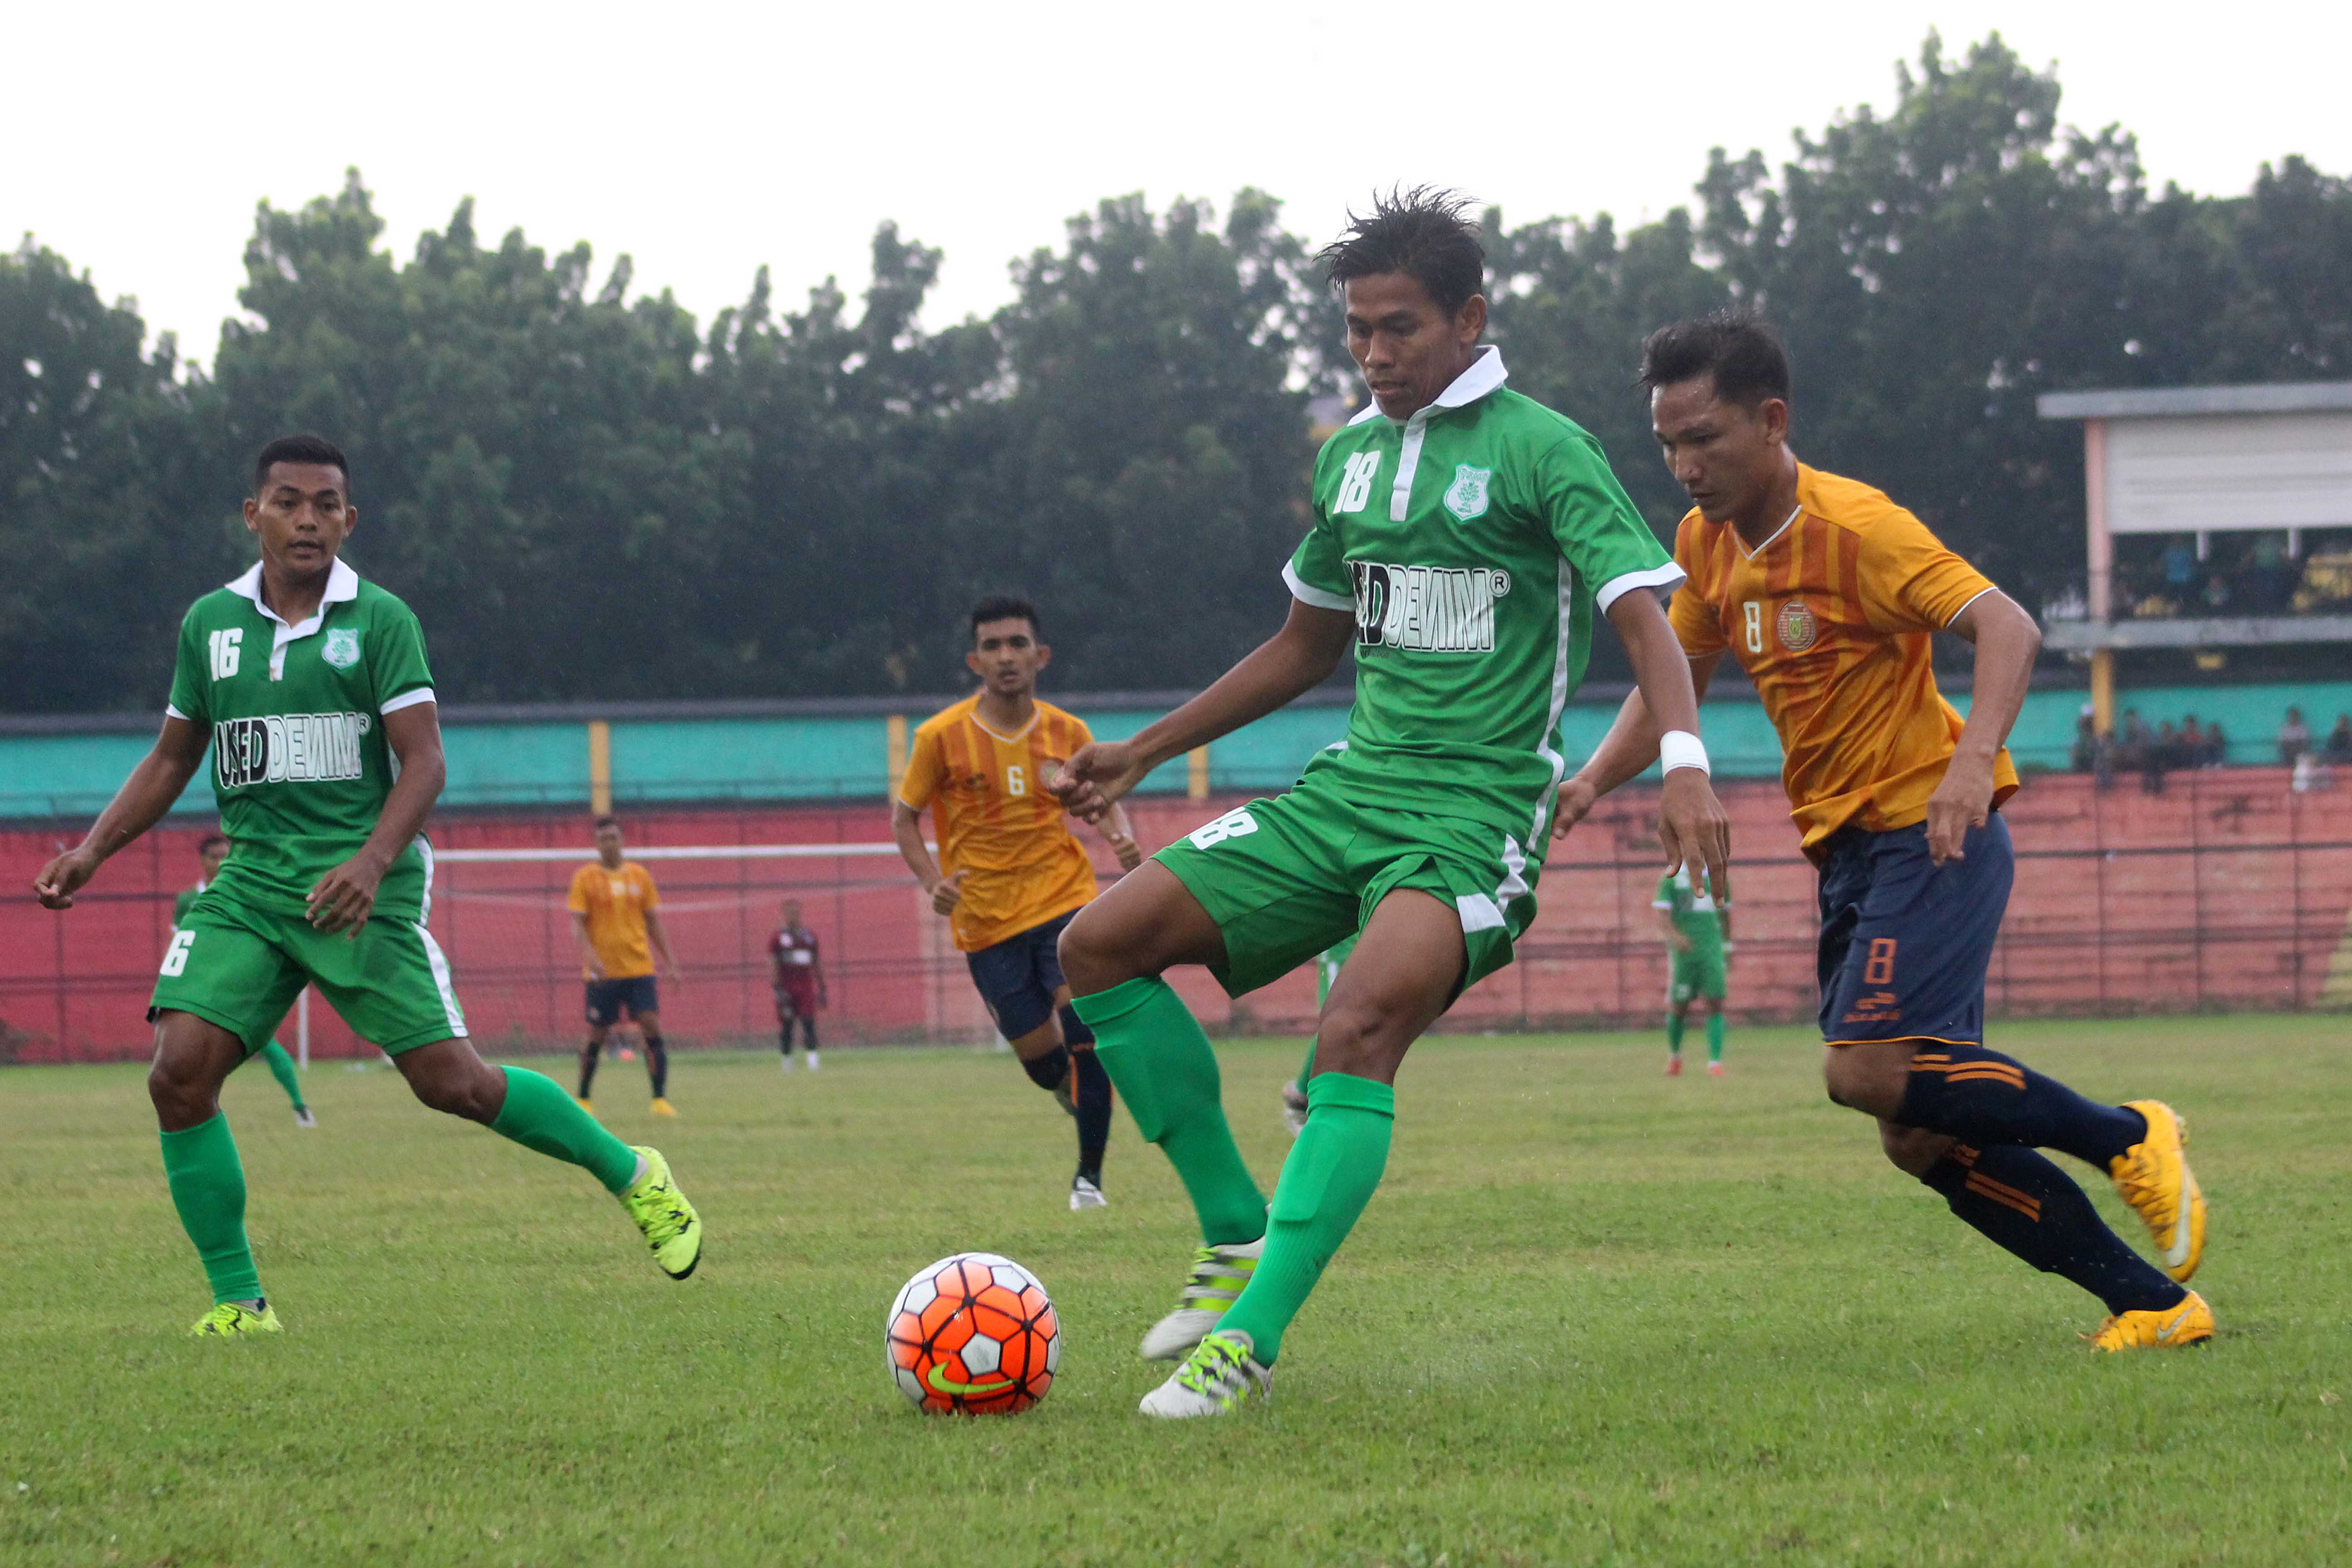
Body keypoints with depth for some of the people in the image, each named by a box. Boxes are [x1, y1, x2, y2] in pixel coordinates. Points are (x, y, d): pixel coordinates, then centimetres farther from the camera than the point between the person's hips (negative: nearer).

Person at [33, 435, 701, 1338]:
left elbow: (424, 761, -8)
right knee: (180, 1073, -15)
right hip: (248, 887, 4)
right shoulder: (210, 623, 9)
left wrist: (371, 862, -23)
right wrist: (92, 851, 9)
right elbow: (173, 759, 20)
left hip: (362, 891, -4)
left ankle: (632, 1176, 15)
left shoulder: (379, 620, -3)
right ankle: (238, 1301, -4)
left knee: (452, 1082, -8)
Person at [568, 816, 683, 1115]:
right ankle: (583, 1100, 19)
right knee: (597, 1037, 3)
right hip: (602, 973, -2)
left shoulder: (639, 875, 8)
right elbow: (577, 924, -7)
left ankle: (660, 1099, -10)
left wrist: (669, 962, 10)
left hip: (640, 968, 2)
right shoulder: (585, 878, -1)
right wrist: (591, 957, -23)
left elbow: (653, 922, 14)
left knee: (652, 1028, -11)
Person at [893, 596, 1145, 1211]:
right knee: (1040, 1057, 5)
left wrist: (1122, 839, -7)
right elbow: (905, 819, 2)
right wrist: (933, 882, -14)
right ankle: (1081, 1098, 43)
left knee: (1086, 1029, -18)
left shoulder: (1067, 733, -1)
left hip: (1065, 900, 0)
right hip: (987, 921, 0)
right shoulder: (941, 737, -8)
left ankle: (1090, 1175, -5)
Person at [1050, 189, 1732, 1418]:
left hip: (1477, 810, -8)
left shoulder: (1539, 450, -6)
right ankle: (1237, 1237, 4)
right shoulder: (1349, 456, 14)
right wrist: (1142, 753, 28)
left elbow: (1642, 614, -15)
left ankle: (1250, 1337, -32)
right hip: (1352, 785, 8)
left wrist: (1685, 763, -34)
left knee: (1357, 1031, -31)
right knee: (1098, 947, -4)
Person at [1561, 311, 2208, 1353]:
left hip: (1929, 831, -8)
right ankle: (2153, 1305, 7)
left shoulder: (1855, 527, -15)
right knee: (1920, 1139, 1)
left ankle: (2129, 1137, -6)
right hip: (1850, 850, 8)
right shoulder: (1707, 543, 9)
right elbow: (1675, 679, 23)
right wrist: (1593, 780, 7)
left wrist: (1972, 758, -39)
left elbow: (2006, 627, -24)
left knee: (1868, 1068, -24)